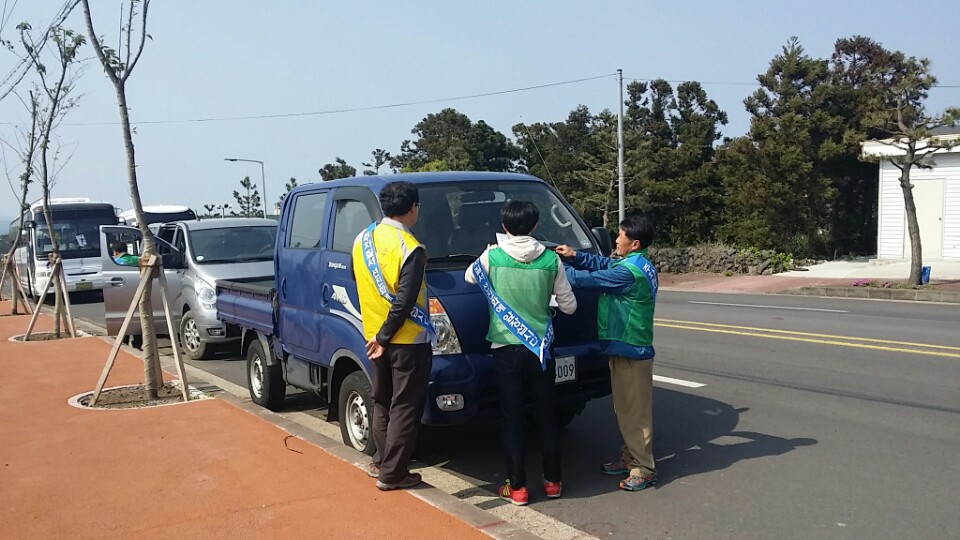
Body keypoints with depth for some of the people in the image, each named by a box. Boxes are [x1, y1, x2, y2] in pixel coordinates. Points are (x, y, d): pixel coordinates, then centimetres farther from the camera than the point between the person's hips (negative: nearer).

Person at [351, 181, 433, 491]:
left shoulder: (362, 239, 3)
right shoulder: (410, 248, -18)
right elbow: (404, 301, -21)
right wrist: (384, 337, -13)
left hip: (374, 336, 7)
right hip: (408, 341, -7)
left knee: (382, 403, 20)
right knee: (405, 408, 3)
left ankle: (381, 462, 28)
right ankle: (392, 474, 7)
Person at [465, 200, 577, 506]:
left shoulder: (492, 257, -8)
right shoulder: (551, 260, -4)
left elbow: (470, 277, 14)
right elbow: (569, 306, 4)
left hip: (506, 348, -2)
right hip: (541, 348, 2)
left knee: (511, 419, 7)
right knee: (546, 416, 15)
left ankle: (517, 488, 10)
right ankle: (552, 481, 24)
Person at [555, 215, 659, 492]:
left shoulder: (629, 272, -22)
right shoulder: (639, 265, 10)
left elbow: (588, 279, -19)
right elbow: (603, 263, 16)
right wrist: (575, 256, 3)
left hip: (630, 351, -10)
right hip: (625, 347, 10)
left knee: (635, 410, -3)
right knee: (625, 408, 18)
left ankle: (644, 468, 3)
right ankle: (629, 457, 28)